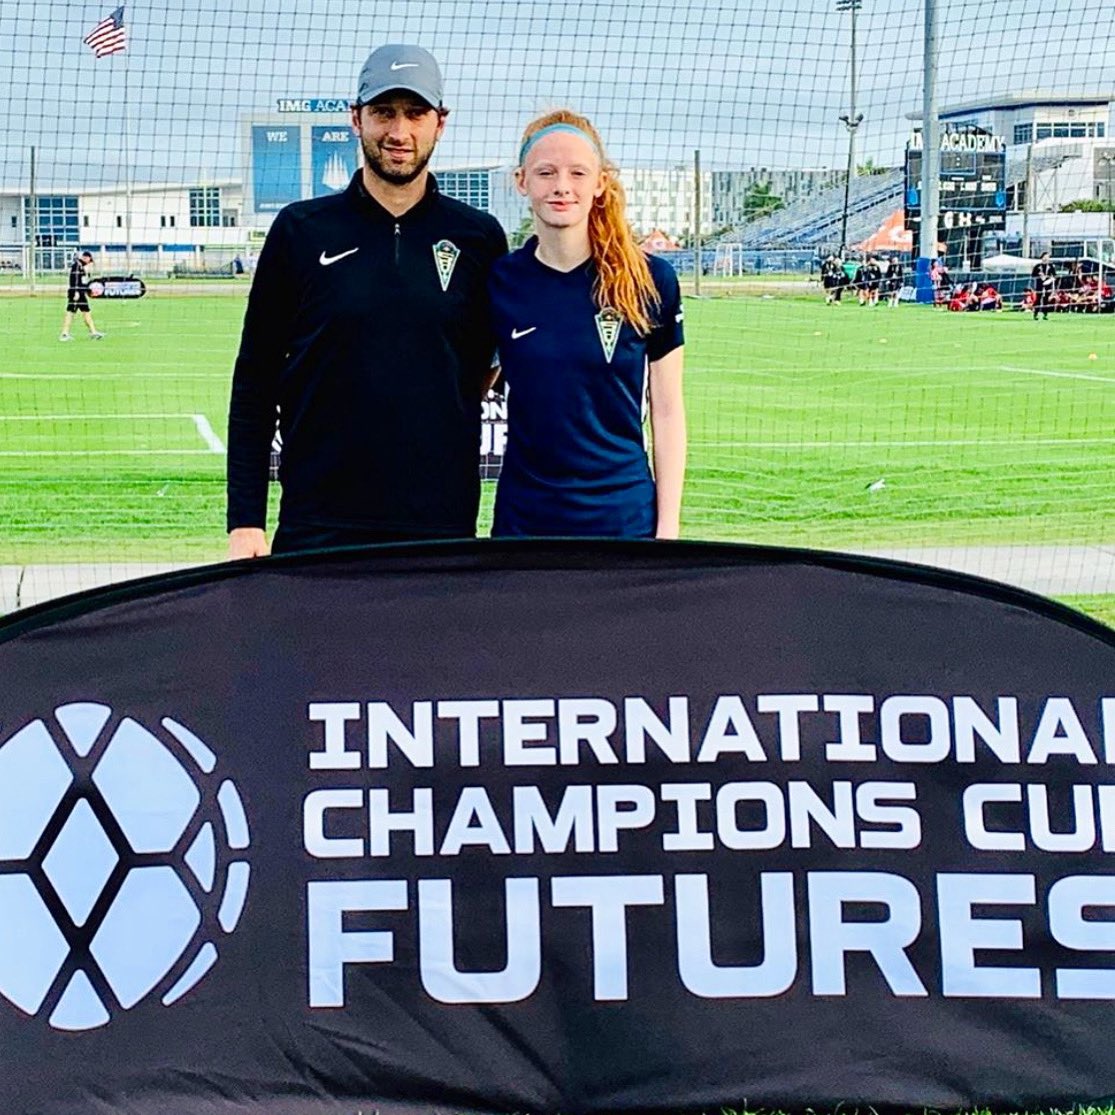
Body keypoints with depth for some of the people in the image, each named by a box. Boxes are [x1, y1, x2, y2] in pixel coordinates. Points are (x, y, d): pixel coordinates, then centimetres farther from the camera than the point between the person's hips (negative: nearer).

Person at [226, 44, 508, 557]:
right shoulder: (301, 230, 5)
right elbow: (254, 384, 5)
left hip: (444, 531, 1)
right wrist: (244, 521, -1)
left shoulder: (479, 239, 6)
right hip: (316, 529, -1)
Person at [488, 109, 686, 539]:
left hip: (626, 516, -1)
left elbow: (667, 412, 1)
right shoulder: (499, 282, 0)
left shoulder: (650, 280, -3)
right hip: (524, 516, 1)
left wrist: (668, 526, -2)